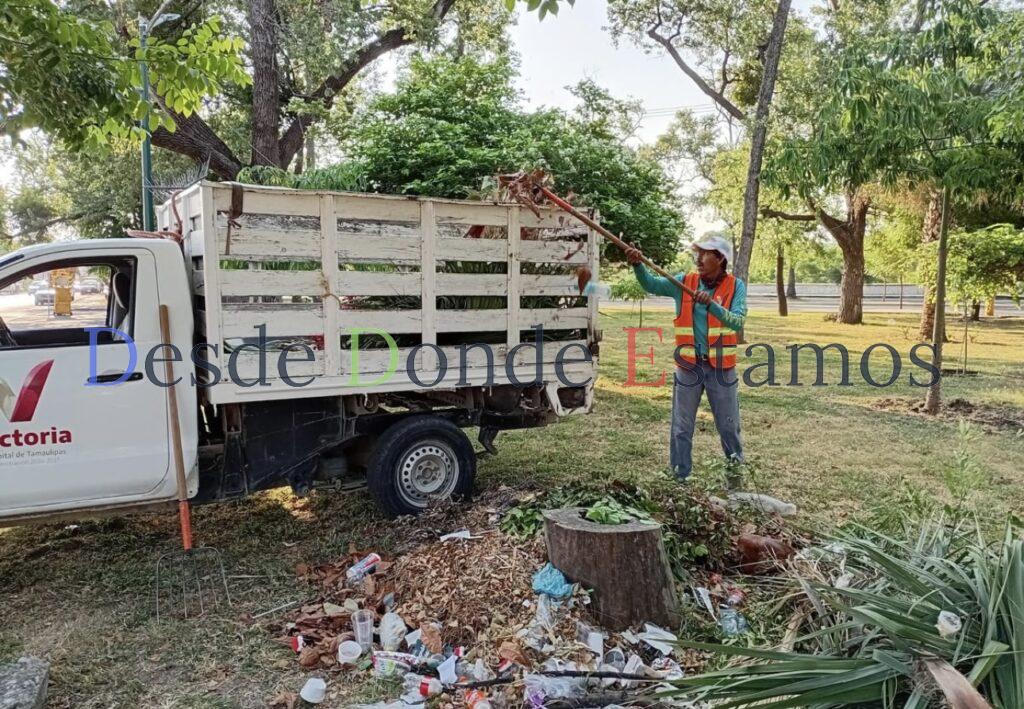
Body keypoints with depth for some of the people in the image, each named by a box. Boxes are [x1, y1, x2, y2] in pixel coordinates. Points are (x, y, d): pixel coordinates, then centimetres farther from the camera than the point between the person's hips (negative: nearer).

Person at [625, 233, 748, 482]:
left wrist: (712, 305, -32)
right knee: (681, 427, 7)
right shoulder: (684, 282, 0)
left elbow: (738, 322, -17)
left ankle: (735, 469, 31)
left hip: (721, 368, -1)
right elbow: (651, 284, -11)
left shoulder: (735, 286, -5)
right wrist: (638, 265, -30)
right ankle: (679, 478, 19)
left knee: (729, 425, 11)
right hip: (689, 366, 2)